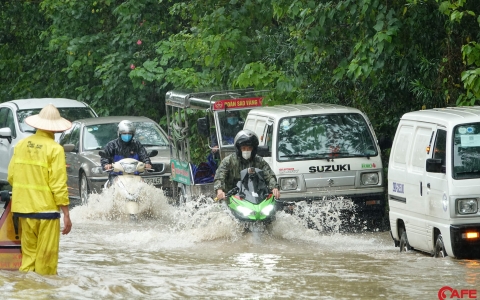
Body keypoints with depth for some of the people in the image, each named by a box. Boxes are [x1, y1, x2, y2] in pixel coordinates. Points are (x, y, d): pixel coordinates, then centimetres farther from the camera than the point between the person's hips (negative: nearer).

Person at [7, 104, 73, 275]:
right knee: (46, 255, 2)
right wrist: (66, 214, -10)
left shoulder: (21, 145, 4)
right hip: (46, 208, -5)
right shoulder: (55, 149, -11)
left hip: (23, 207, 5)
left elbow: (11, 177, 8)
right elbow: (59, 184, -14)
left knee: (28, 253, 12)